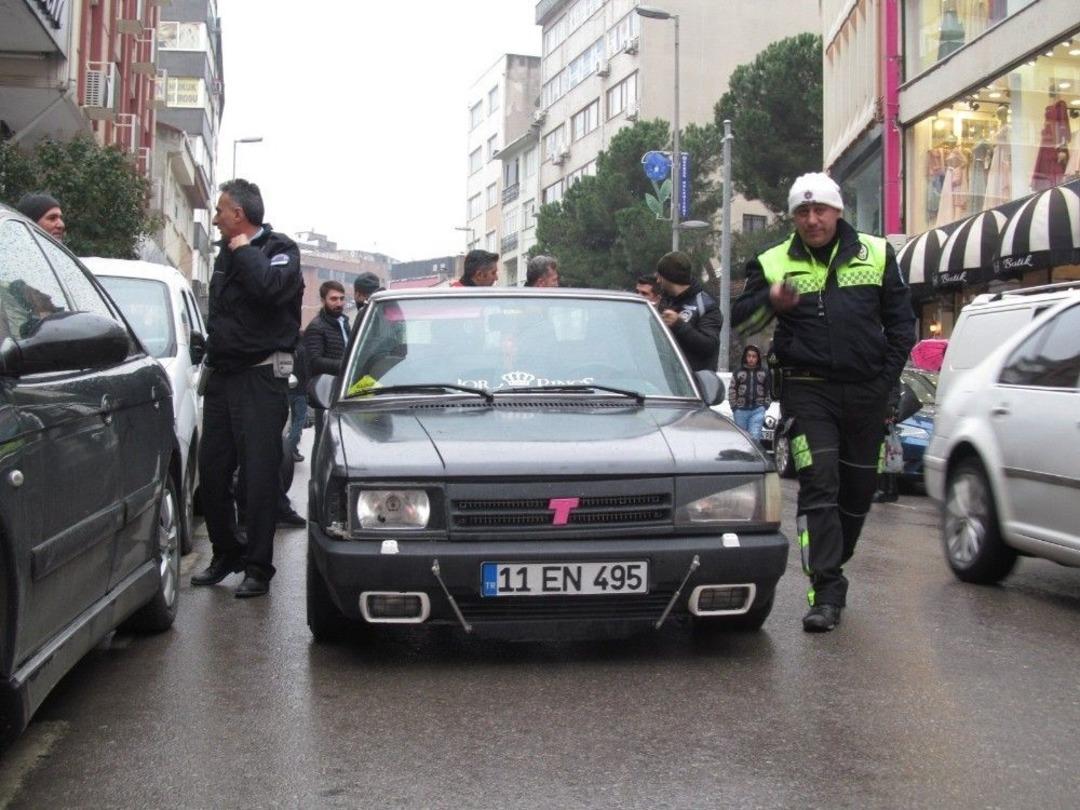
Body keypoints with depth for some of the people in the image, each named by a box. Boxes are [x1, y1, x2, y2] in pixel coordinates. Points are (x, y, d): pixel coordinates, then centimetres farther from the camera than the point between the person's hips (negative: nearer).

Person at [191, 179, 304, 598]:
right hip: (223, 375, 8)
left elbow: (271, 287, -27)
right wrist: (211, 352, 19)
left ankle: (258, 567, 0)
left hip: (261, 376, -8)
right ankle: (225, 553, 24)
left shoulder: (279, 249, -5)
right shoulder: (227, 253, 18)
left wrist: (245, 251, -14)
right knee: (212, 469, 9)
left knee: (259, 474, -6)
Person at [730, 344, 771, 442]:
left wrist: (765, 405, 2)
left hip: (758, 410, -1)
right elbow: (732, 390, 6)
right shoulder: (739, 372, 5)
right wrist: (734, 407, -1)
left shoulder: (764, 372, 7)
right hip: (741, 410, 1)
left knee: (754, 437, -13)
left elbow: (768, 390, 11)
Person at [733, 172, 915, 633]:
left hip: (865, 392, 3)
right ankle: (827, 592, -13)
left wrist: (886, 379, 4)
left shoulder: (876, 254, 9)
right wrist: (770, 301, -22)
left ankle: (830, 568, 29)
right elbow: (739, 322, -2)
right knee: (818, 486, -13)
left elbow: (901, 322, 14)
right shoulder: (774, 264, 5)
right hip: (808, 391, -3)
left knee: (858, 489, 10)